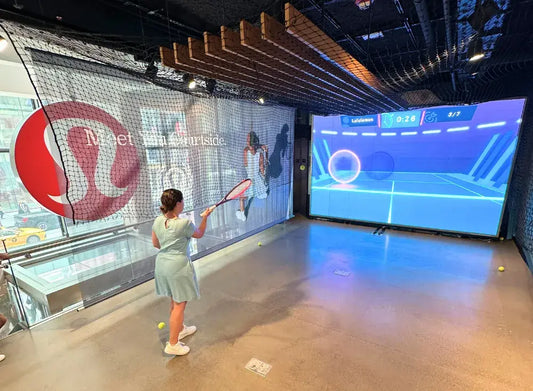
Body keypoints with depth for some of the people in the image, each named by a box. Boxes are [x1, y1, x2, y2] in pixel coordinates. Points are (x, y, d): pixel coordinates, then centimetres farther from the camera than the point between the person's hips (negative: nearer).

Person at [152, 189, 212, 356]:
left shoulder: (158, 221, -3)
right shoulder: (184, 223, -22)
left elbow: (155, 243, 9)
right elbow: (199, 234, -3)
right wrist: (205, 217, 8)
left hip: (162, 264, 8)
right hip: (179, 266, -8)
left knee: (175, 301, 24)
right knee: (179, 305, 7)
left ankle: (180, 329, 44)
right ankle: (172, 344, 18)